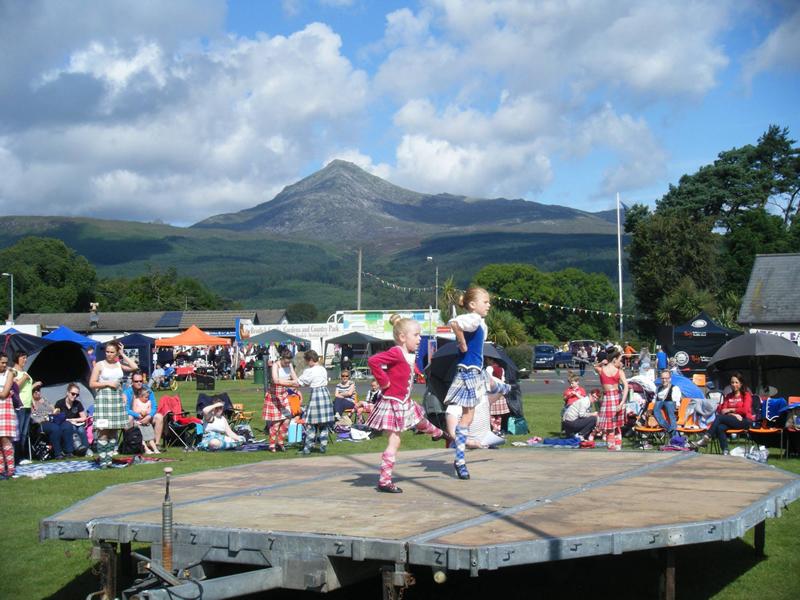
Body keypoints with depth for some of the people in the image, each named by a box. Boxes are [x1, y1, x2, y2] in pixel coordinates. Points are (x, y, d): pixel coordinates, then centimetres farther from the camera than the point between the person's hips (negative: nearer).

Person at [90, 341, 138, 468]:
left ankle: (110, 458, 9)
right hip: (103, 398, -4)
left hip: (117, 398, 4)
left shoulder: (119, 364, 11)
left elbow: (135, 367, -5)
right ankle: (103, 459, -7)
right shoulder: (100, 365, 1)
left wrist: (123, 355, 0)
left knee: (114, 430, 4)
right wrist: (108, 383, -9)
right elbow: (92, 384, -1)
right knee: (103, 431, -9)